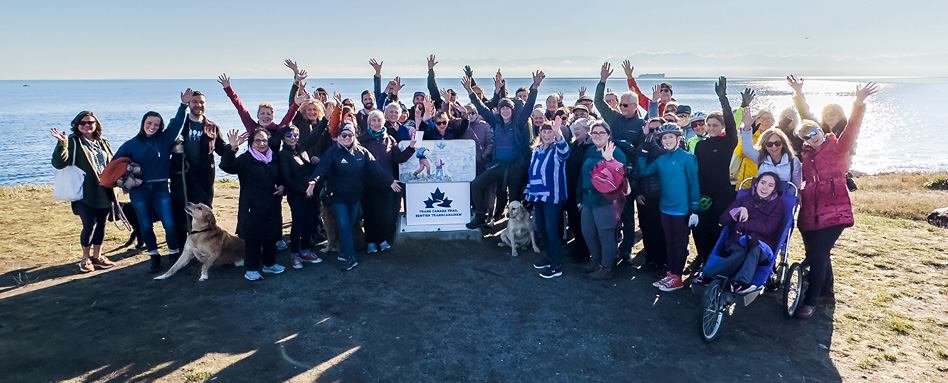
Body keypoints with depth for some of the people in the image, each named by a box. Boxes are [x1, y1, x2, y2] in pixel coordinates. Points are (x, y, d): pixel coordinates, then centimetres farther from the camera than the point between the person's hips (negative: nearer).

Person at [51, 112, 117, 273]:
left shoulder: (102, 142, 14)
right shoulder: (73, 142, -3)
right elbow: (59, 163, -16)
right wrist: (61, 143, -29)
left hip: (104, 192, 5)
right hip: (85, 192, -5)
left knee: (101, 224, 10)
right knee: (89, 225, -5)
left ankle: (97, 256, 24)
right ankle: (86, 258, 13)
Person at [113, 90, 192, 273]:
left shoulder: (165, 139, 6)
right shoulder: (131, 144, 4)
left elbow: (177, 124, 1)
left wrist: (183, 105, -9)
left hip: (161, 188, 0)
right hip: (139, 190, 0)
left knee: (169, 223, -7)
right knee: (145, 226, 7)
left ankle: (174, 255, 10)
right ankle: (154, 257, 22)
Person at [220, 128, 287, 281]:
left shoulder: (273, 159, 11)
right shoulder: (245, 159, -7)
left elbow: (281, 178, 25)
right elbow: (226, 166, -24)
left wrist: (281, 186, 3)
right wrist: (232, 148, -38)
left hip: (272, 206, 6)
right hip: (252, 207, -5)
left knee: (271, 236, 14)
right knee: (252, 238, -1)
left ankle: (269, 264, 30)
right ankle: (251, 269, 10)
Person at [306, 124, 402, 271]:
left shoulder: (362, 152, -1)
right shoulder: (332, 152, -11)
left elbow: (375, 168, 1)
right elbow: (322, 167, -26)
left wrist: (390, 181, -2)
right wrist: (313, 181, -44)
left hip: (356, 196, 3)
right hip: (339, 196, -3)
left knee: (350, 224, 12)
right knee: (345, 225, -7)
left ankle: (344, 252, 30)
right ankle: (351, 258, -3)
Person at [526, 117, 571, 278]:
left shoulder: (557, 150, -9)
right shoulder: (537, 150, 12)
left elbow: (564, 150, -35)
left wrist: (557, 133, -53)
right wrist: (529, 191, 19)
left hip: (552, 196, -7)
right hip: (538, 196, 7)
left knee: (551, 230, -7)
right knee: (541, 228, 14)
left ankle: (557, 266, 2)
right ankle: (550, 257, 31)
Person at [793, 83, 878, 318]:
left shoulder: (837, 147, -4)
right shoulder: (806, 155, 11)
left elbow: (851, 130, -18)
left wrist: (858, 106, -33)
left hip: (833, 212, -5)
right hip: (810, 213, 5)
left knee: (818, 256, -11)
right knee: (816, 254, 12)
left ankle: (811, 301, -3)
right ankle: (826, 293, 31)